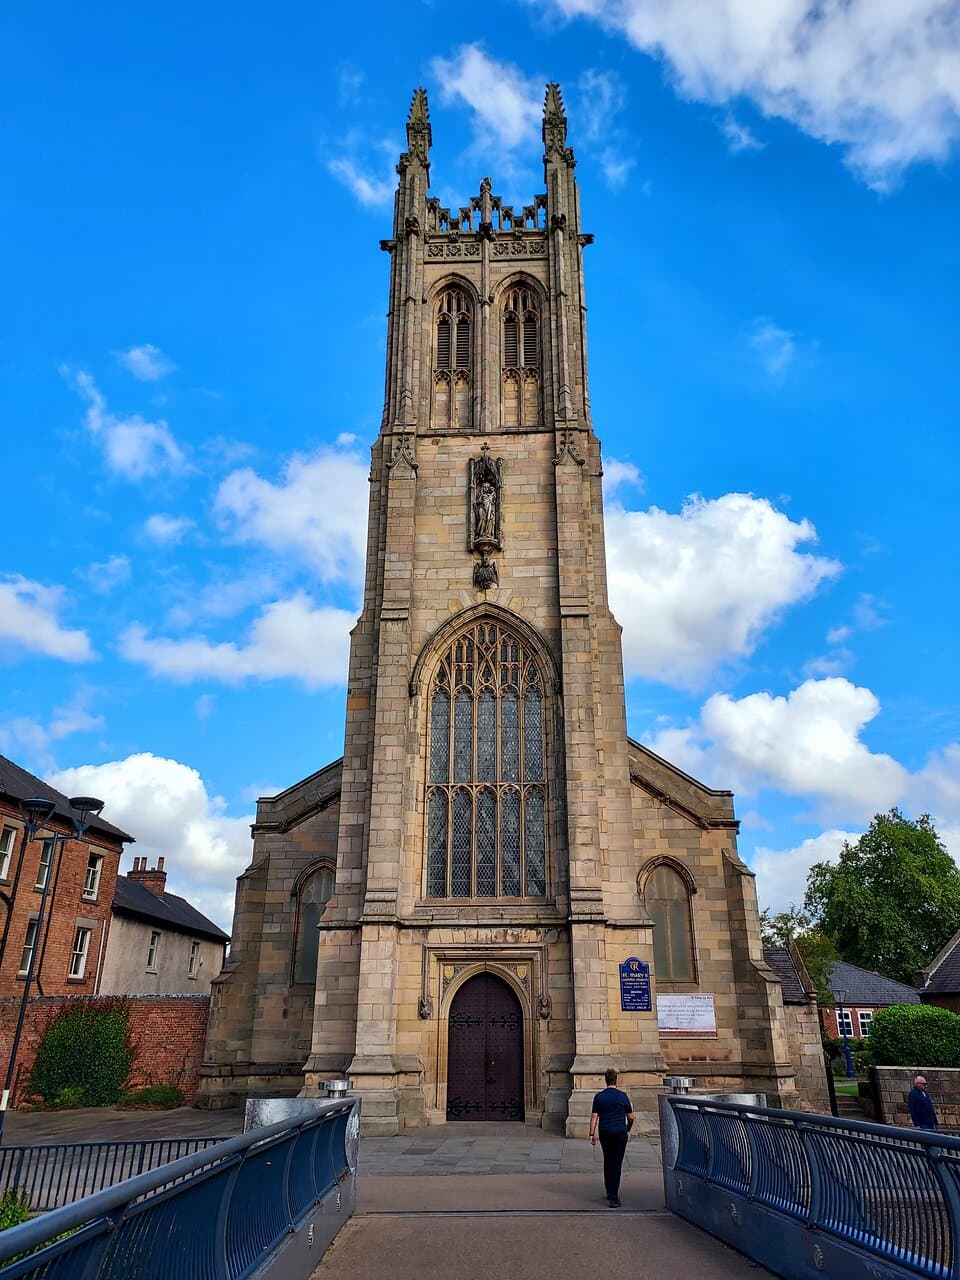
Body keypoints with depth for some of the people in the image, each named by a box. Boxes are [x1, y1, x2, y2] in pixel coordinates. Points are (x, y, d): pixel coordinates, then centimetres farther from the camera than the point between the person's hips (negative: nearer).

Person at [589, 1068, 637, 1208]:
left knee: (607, 1162, 18)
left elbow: (594, 1116, -3)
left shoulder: (598, 1096, -1)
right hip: (620, 1132, -2)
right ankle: (613, 1197, -7)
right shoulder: (622, 1095, -6)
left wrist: (592, 1134, 2)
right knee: (616, 1163, -1)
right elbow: (631, 1117, 1)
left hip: (604, 1133, 2)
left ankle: (609, 1192, 23)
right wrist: (628, 1128, 20)